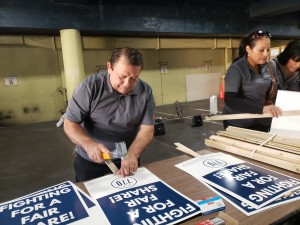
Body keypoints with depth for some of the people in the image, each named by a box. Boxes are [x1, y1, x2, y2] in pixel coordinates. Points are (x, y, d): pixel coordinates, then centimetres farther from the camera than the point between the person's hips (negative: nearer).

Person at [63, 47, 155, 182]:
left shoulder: (145, 92, -13)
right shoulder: (90, 87, -19)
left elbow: (147, 129, -14)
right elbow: (70, 124, -14)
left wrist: (132, 155, -32)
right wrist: (89, 144, -34)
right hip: (89, 161, -1)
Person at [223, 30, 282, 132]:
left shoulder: (265, 66, 2)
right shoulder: (236, 69, -18)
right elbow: (230, 100, -28)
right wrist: (262, 108, -34)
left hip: (260, 122, 7)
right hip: (238, 124, -6)